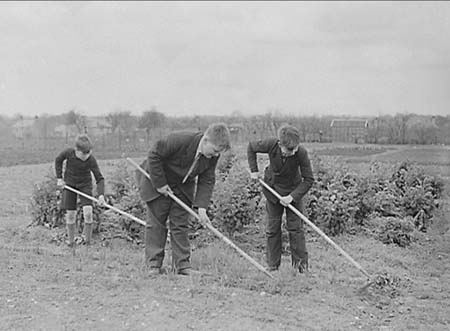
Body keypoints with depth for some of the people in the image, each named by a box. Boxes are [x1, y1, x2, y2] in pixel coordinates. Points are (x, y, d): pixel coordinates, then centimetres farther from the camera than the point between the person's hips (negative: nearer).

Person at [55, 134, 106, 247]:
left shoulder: (91, 160, -23)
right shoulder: (68, 152, -20)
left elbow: (99, 178, -23)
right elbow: (58, 160, 2)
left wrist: (101, 194, -37)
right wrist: (59, 178, -2)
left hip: (85, 184, -1)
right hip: (69, 183, 1)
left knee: (88, 212, -15)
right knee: (70, 214, -1)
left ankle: (88, 242, 0)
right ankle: (71, 242, 13)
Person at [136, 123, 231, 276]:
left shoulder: (213, 155, -17)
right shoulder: (178, 140, -35)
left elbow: (207, 181, -10)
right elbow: (154, 156, -26)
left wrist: (201, 207, -21)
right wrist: (160, 184, -24)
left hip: (183, 187, 4)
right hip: (157, 181, -4)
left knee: (180, 223, 1)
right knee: (156, 222, -2)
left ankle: (182, 264, 5)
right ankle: (154, 264, 4)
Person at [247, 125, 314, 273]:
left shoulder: (301, 153, -29)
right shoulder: (271, 145, -26)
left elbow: (308, 180, -21)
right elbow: (251, 147, -5)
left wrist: (292, 196, -28)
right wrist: (254, 170, -9)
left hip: (294, 191, -1)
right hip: (273, 189, 2)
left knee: (295, 226, -3)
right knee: (272, 228, 5)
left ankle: (301, 263, 5)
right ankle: (273, 266, 12)